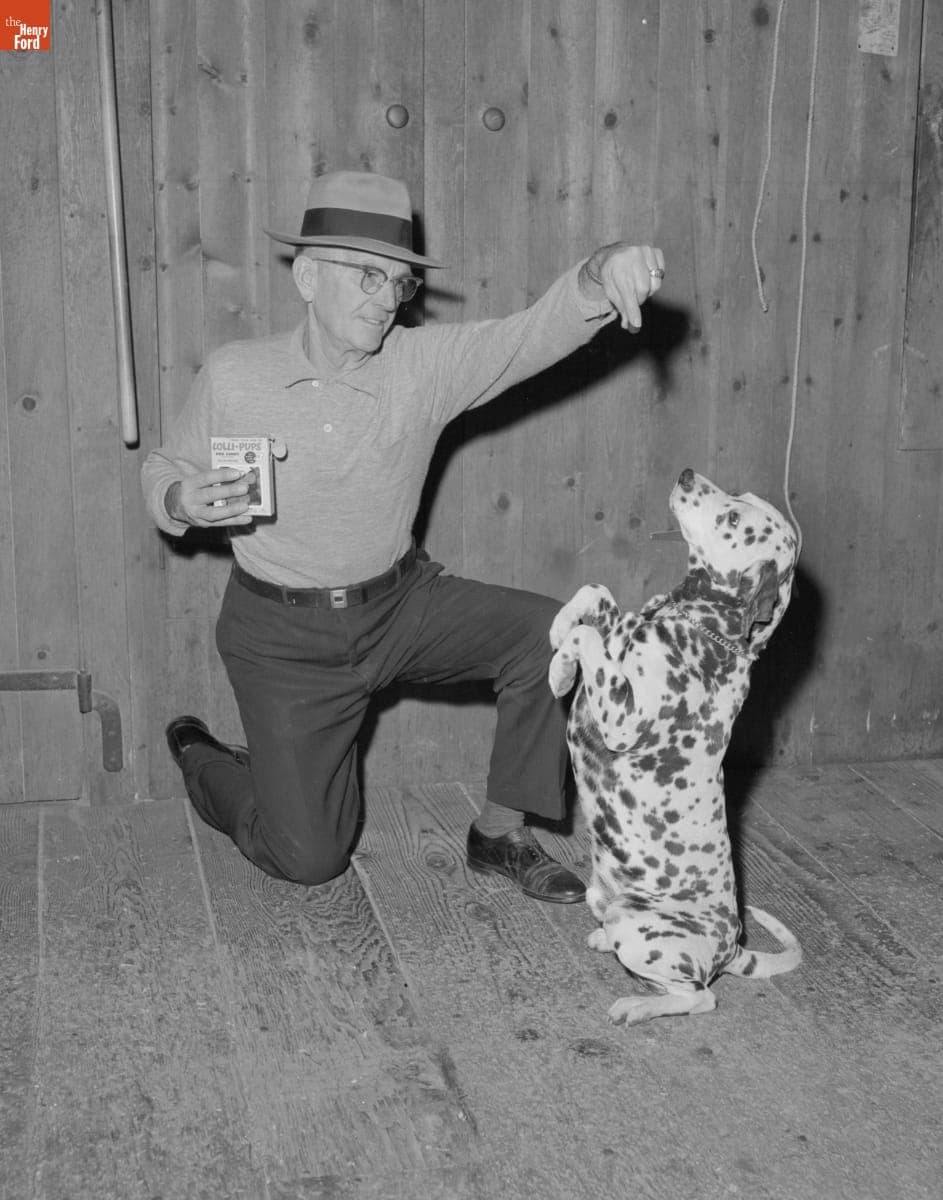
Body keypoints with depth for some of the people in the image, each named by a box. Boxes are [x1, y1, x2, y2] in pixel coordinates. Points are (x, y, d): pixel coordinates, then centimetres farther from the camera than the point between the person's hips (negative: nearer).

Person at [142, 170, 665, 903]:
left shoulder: (426, 365, -11)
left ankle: (501, 832, 0)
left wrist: (598, 277, -48)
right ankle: (201, 759, 33)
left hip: (402, 603, 3)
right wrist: (180, 501, -22)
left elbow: (534, 334, -26)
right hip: (288, 636, -2)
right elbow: (163, 469, 3)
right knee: (310, 858, 0)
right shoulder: (233, 377, -12)